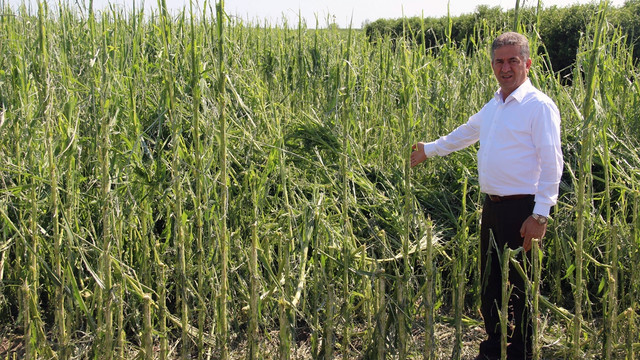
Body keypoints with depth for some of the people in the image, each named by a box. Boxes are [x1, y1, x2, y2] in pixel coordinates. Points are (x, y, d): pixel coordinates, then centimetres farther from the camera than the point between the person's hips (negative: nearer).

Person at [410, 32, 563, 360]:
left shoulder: (539, 106, -11)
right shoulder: (493, 105, 14)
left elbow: (551, 164, -15)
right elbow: (466, 132, 33)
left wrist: (540, 216, -18)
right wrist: (428, 150, 39)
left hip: (522, 210, -8)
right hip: (492, 207, 8)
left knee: (519, 286, -1)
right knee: (490, 281, 15)